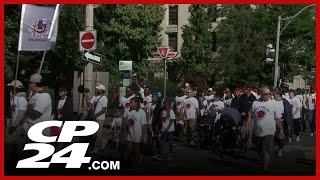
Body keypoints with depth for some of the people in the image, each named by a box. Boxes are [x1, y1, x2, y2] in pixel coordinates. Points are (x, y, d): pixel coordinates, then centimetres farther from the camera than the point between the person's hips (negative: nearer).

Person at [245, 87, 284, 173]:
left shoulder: (273, 103, -2)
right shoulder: (255, 103, 5)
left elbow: (278, 119, -2)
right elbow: (250, 116, 11)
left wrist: (281, 130, -5)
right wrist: (248, 126, 4)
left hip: (268, 132, -4)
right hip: (257, 132, 4)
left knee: (267, 151, -9)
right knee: (259, 150, 16)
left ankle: (266, 169, -3)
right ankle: (266, 162, 39)